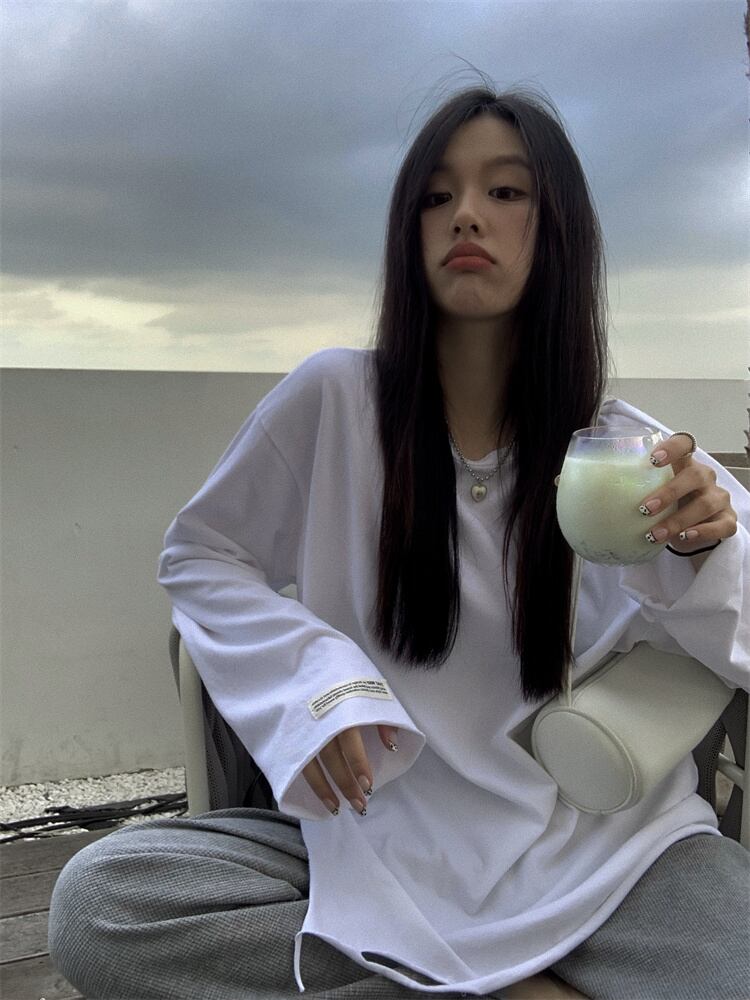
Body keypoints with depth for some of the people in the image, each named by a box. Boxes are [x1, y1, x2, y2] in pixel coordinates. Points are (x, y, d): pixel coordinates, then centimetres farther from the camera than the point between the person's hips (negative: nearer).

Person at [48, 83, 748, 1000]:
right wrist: (315, 681, -12)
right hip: (381, 828, 1)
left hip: (596, 839, 0)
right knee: (94, 903, -21)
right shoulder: (334, 399, -8)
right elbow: (197, 557, 4)